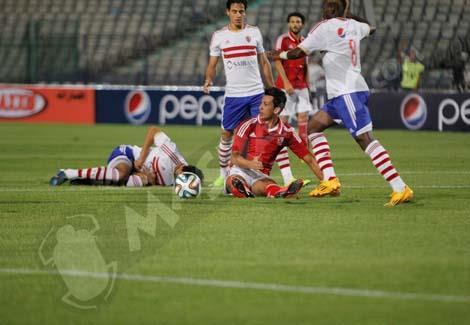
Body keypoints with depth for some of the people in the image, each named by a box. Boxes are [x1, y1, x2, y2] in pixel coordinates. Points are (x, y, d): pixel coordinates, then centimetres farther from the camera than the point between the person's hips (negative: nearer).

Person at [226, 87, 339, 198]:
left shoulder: (287, 132, 1)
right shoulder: (249, 126, -4)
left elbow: (308, 159, 5)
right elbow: (235, 157, -7)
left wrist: (325, 182, -2)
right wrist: (250, 164, -29)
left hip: (261, 176, -1)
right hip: (240, 170, 1)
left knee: (266, 185, -41)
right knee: (233, 181, -40)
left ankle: (281, 193, -73)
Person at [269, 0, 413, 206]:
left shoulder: (325, 27, -9)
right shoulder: (353, 25, 12)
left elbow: (299, 52, -3)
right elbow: (370, 28, 37)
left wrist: (280, 55, 15)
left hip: (347, 93, -9)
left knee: (365, 139, -16)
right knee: (313, 127, 15)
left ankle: (400, 189, -22)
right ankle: (330, 180, 5)